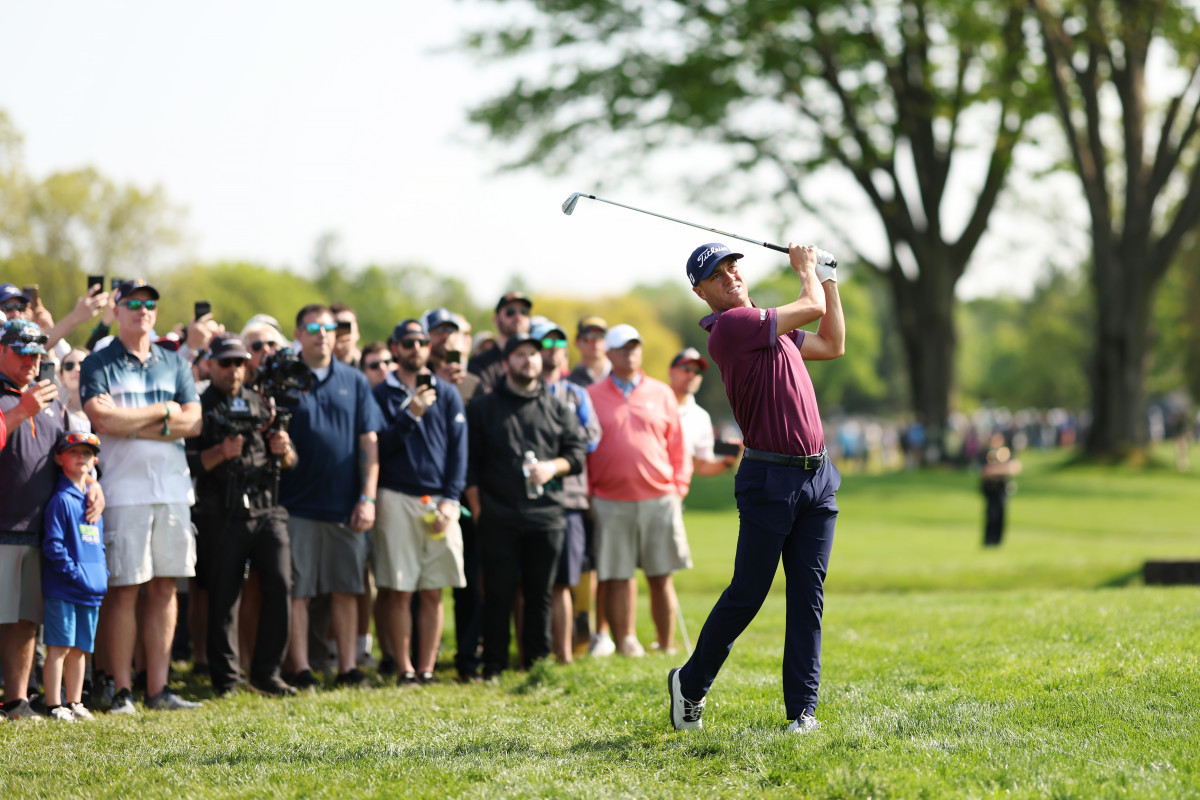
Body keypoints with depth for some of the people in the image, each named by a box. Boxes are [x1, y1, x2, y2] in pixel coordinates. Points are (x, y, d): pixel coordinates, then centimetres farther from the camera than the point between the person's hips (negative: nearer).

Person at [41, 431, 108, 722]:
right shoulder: (61, 500, -8)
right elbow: (53, 545, -14)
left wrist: (102, 574, 10)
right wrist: (74, 573, -18)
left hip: (91, 590, 7)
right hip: (62, 589, -7)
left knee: (81, 649, 12)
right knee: (59, 648, -6)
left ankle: (74, 703, 20)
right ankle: (54, 706, -4)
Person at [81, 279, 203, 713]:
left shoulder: (174, 363, 15)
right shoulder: (98, 364, 3)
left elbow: (193, 421, 3)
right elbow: (101, 419, -14)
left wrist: (132, 425, -8)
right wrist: (164, 411, -5)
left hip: (173, 486, 4)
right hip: (123, 490, -4)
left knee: (165, 586, 4)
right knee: (123, 588, -5)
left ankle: (158, 687, 8)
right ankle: (122, 690, -1)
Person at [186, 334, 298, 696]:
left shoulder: (262, 404, 17)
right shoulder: (200, 407, 4)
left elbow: (289, 463, 17)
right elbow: (188, 463, -4)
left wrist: (283, 450, -4)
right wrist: (221, 452, -18)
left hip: (267, 512, 3)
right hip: (222, 517, -3)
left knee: (280, 585, -7)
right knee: (223, 598, 0)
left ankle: (266, 673, 2)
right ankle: (225, 677, 10)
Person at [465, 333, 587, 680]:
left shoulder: (557, 408, 14)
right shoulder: (484, 408, 9)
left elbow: (579, 450, 14)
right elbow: (470, 463, 6)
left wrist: (553, 467, -6)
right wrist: (477, 508, -2)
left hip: (546, 517, 2)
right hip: (498, 518, -2)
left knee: (540, 593, 5)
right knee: (498, 594, -1)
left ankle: (537, 662, 12)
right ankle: (493, 666, 4)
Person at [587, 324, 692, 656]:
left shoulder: (662, 394, 11)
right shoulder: (591, 397, 6)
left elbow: (677, 448, 12)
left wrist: (679, 489, 3)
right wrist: (587, 495, -1)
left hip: (660, 500, 1)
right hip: (611, 502, -1)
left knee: (662, 578, 3)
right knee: (618, 579, 0)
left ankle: (667, 648, 9)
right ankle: (625, 647, 6)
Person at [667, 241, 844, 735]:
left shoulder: (768, 326, 17)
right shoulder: (731, 325, -12)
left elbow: (833, 344, 28)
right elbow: (813, 308, -8)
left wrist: (828, 279, 24)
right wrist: (805, 269, 11)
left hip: (817, 476, 8)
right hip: (770, 479, -8)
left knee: (808, 597, 2)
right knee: (747, 594, -3)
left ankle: (802, 708, 3)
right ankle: (690, 684, 16)